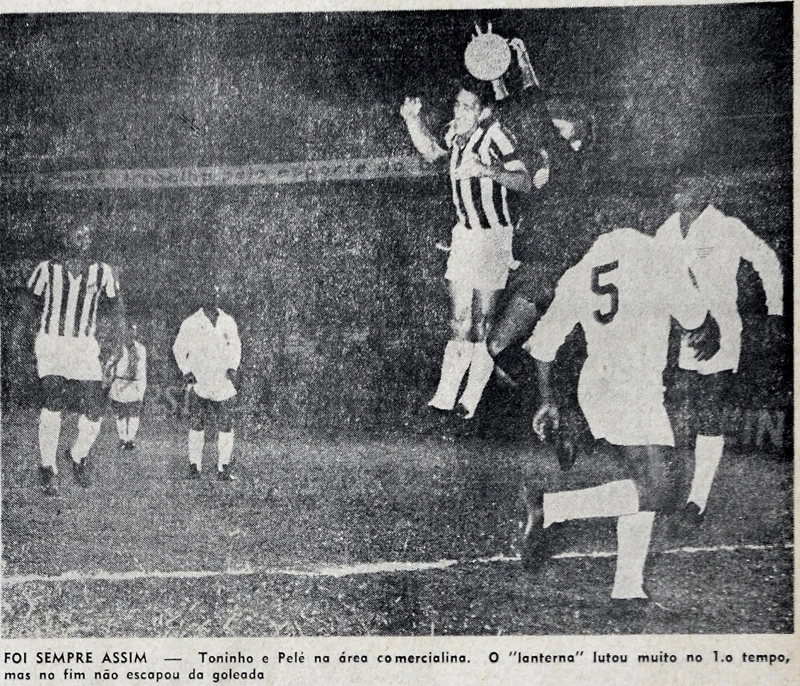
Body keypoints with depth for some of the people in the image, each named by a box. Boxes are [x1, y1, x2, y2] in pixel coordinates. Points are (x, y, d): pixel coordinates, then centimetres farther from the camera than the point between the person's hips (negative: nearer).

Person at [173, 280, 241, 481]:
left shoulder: (228, 322, 10)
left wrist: (233, 368, 3)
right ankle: (195, 465, 9)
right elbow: (179, 349, 10)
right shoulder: (191, 323, 3)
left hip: (224, 383, 2)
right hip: (199, 384, -2)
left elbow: (235, 347, 19)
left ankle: (223, 468, 6)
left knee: (226, 428, -1)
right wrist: (186, 371, -1)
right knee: (196, 426, -2)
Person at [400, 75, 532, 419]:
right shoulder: (457, 131, 5)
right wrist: (413, 119, 11)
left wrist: (487, 170, -37)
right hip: (464, 232, 7)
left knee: (482, 321, -1)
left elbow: (525, 182, -24)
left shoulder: (494, 137, -18)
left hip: (492, 236, -7)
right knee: (459, 318, 8)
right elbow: (431, 152, 25)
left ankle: (471, 400, 9)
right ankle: (445, 395, 11)